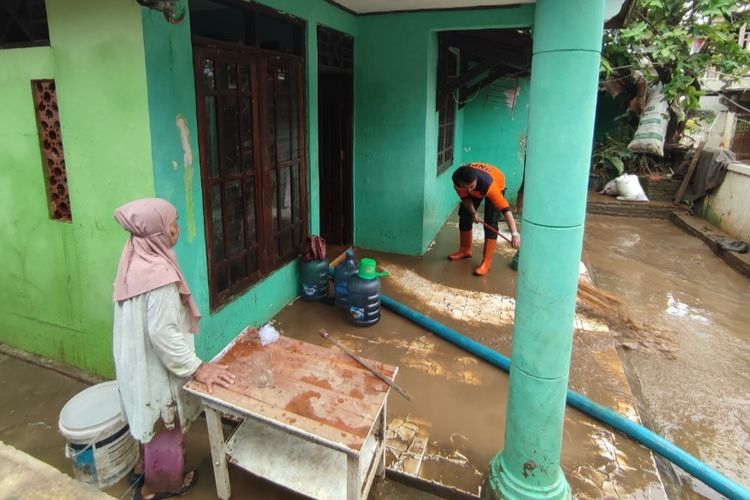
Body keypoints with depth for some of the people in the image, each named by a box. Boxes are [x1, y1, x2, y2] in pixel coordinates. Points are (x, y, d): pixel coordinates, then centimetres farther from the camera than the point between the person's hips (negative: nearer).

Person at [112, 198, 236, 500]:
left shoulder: (135, 259, -1)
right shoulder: (159, 273, -30)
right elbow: (162, 333, -29)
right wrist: (196, 368, -21)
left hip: (137, 360, 9)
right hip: (156, 366, -9)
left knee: (152, 421, 29)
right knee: (165, 426, 14)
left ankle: (147, 467, 50)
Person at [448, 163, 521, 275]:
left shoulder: (489, 184, -47)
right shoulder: (457, 181, -35)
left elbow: (505, 208, -49)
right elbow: (465, 197, -14)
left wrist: (514, 233, -55)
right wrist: (473, 212, -28)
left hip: (497, 182, -4)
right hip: (477, 185, 5)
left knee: (490, 222, -17)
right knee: (464, 214, 5)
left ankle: (486, 262, -14)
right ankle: (465, 250, 26)